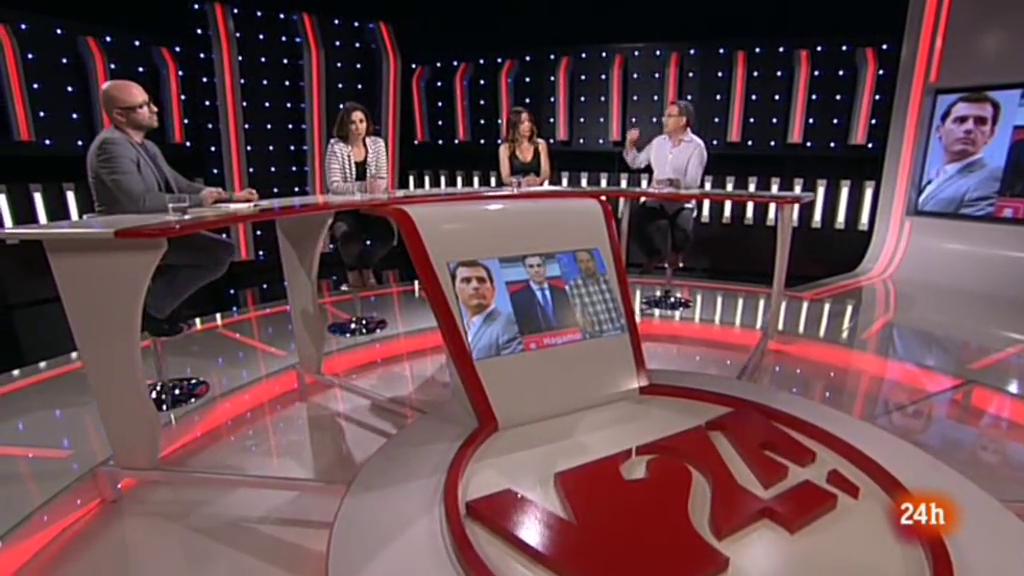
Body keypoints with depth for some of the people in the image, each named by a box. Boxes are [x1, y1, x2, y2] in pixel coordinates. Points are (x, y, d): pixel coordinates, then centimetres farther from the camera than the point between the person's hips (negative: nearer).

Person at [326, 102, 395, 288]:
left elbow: (382, 180, 2)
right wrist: (363, 186, -31)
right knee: (349, 234, -31)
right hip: (343, 209, -3)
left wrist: (377, 186, -22)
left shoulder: (377, 143, 2)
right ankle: (353, 270, 7)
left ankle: (366, 267, 13)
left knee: (387, 234, -23)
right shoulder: (336, 146, -9)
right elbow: (334, 186, -18)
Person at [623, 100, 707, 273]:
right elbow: (636, 163, 19)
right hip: (656, 200, 4)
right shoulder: (658, 142, 10)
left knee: (682, 227, -33)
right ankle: (650, 257, 5)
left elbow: (692, 182, -15)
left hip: (681, 203, -4)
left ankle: (675, 257, 4)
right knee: (636, 219, -23)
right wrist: (630, 143, 2)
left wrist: (674, 183, -35)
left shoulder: (696, 146, -6)